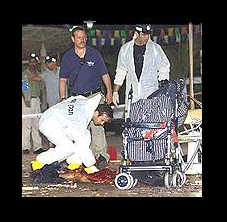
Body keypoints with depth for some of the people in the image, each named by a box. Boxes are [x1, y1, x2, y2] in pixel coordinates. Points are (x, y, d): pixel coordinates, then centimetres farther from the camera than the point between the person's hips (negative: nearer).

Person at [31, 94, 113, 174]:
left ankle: (74, 162, 3)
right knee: (68, 148, -25)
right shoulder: (81, 118, -31)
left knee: (86, 135, 0)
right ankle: (40, 162, -13)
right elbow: (82, 145, -29)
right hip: (49, 124, -10)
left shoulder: (90, 102, -7)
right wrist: (91, 166, -25)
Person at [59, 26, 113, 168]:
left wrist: (109, 92, 0)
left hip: (95, 96, -2)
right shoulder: (68, 57, 6)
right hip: (77, 98, 2)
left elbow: (105, 75, 8)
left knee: (97, 126, -13)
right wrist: (63, 99, 2)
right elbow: (63, 79, 10)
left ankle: (101, 154, -9)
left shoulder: (94, 53, 4)